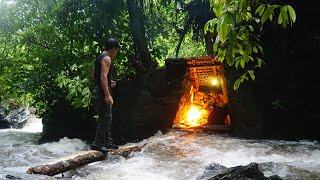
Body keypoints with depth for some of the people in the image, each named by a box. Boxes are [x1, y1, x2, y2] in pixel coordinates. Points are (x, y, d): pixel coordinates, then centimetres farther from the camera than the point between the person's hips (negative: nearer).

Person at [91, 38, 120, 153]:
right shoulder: (107, 58, -13)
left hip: (98, 93, 10)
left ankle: (108, 142, 24)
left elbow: (94, 75, 23)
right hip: (102, 94, -10)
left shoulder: (99, 57, 18)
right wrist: (107, 95, -26)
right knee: (104, 118, -7)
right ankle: (97, 143, -5)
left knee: (107, 118, 16)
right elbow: (103, 76, -23)